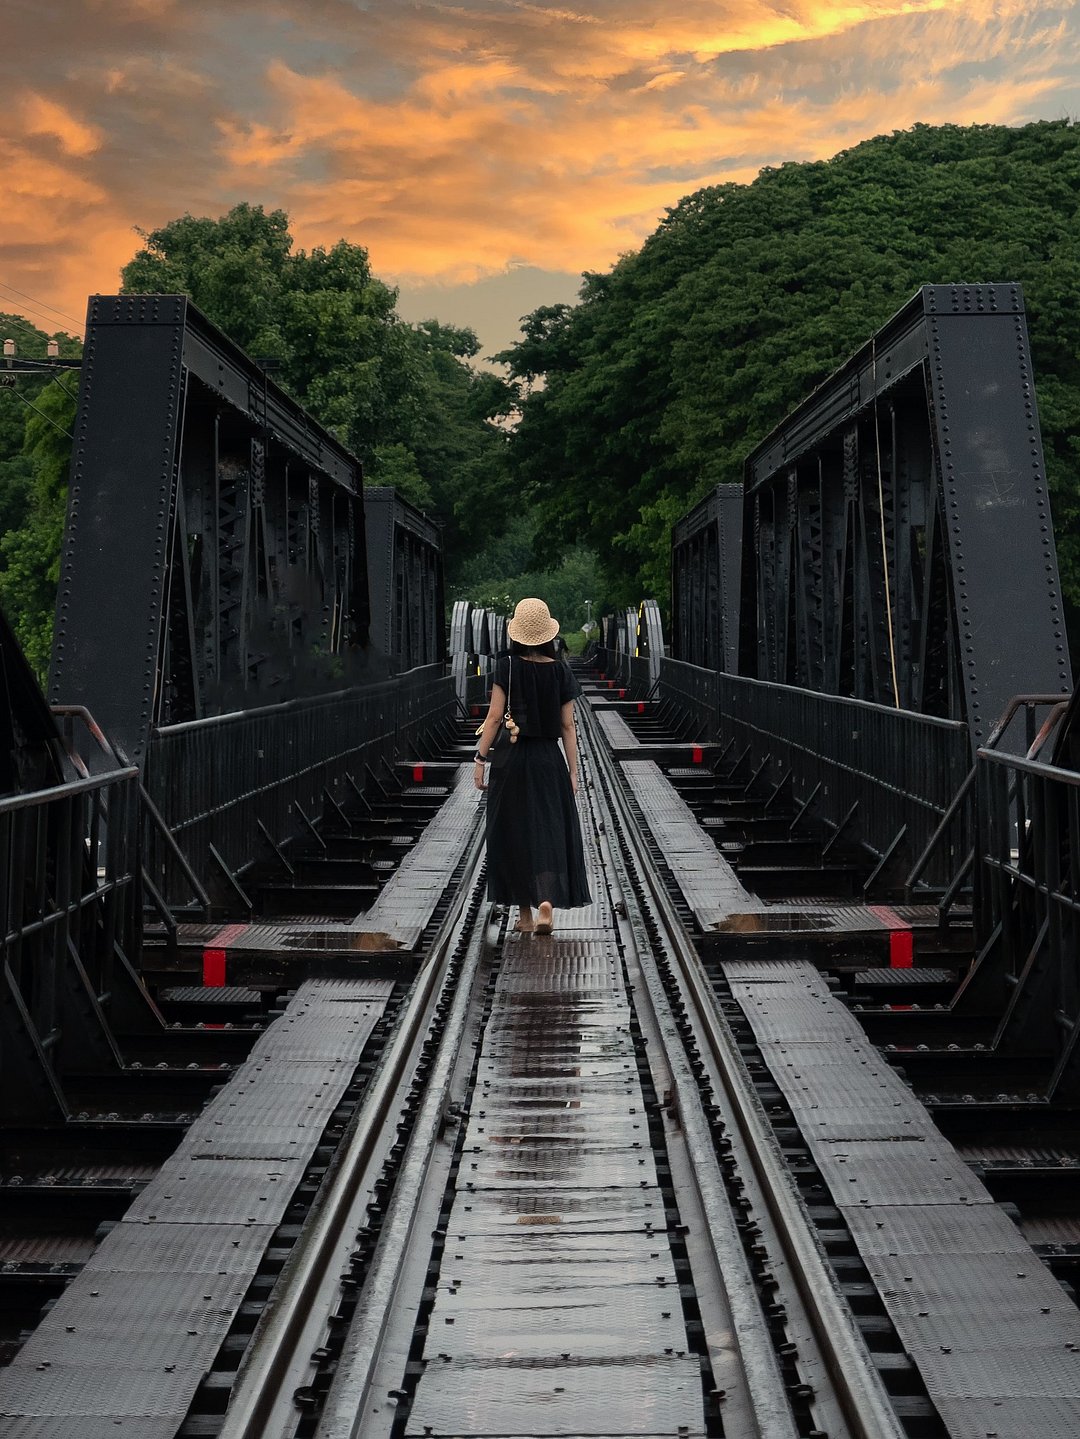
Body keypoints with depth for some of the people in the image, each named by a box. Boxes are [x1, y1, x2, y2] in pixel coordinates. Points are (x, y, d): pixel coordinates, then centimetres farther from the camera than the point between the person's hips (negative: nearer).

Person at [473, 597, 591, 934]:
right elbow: (567, 726, 1)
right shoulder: (560, 671, 0)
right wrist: (573, 770, 6)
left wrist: (481, 758, -4)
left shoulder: (507, 667, -6)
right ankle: (547, 902, -17)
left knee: (514, 834, 9)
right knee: (549, 831, 4)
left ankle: (525, 914, 14)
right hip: (549, 758, 1)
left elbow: (495, 716, -9)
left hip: (511, 758, -1)